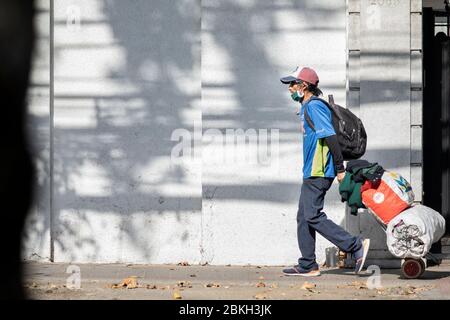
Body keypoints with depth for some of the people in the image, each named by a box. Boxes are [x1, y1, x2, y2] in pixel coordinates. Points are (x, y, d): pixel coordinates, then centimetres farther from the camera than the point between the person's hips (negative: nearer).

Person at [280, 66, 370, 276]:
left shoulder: (314, 106, -14)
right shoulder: (307, 107, 19)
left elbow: (331, 137, -20)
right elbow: (326, 137, 23)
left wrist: (340, 169, -20)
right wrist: (338, 168, 23)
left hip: (318, 173, -11)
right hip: (311, 173, 11)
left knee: (313, 217, -13)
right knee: (303, 218, 9)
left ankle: (356, 246, -11)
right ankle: (308, 266, 11)